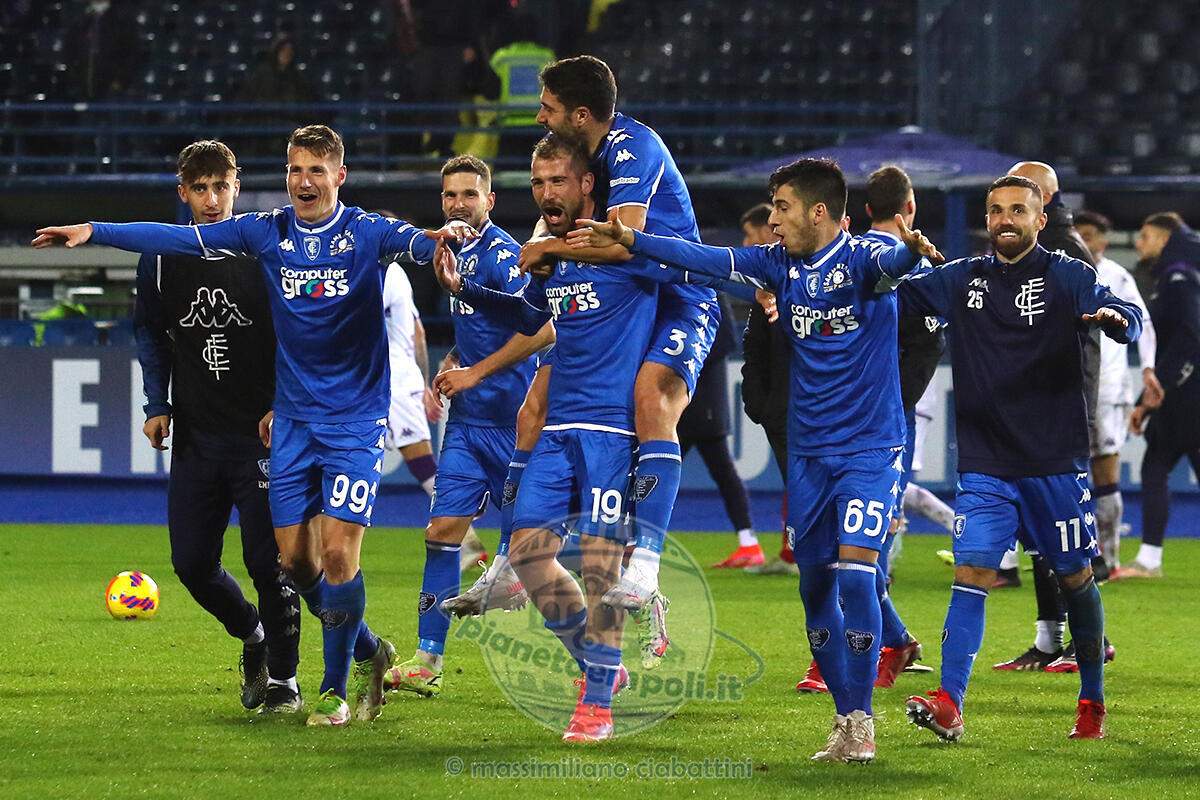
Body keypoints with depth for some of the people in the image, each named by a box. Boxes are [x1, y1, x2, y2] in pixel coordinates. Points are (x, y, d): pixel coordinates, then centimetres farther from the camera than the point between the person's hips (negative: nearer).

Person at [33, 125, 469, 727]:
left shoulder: (365, 232, -8)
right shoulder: (267, 233, 1)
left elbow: (413, 242, -27)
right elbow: (177, 239, 0)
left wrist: (442, 239, -50)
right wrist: (94, 232, -7)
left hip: (355, 419, -4)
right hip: (293, 418, 4)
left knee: (338, 551, -12)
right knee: (295, 558, 4)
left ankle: (335, 686, 3)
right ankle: (368, 652, 27)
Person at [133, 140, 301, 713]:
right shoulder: (161, 259, 4)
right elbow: (150, 333, 17)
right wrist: (157, 404, 7)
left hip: (261, 432, -4)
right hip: (195, 435, 4)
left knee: (268, 561, -7)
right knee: (192, 563, 3)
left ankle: (283, 680, 8)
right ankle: (253, 636, 31)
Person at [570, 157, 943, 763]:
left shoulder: (860, 259, -13)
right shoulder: (780, 264, 5)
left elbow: (890, 263, -35)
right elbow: (706, 259, 10)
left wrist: (910, 249, -58)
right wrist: (630, 241, 6)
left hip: (870, 446, -7)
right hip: (808, 450, 7)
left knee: (855, 570, -18)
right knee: (815, 582, 6)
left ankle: (861, 721, -9)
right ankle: (844, 719, 16)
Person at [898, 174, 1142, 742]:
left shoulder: (1066, 278, -1)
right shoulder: (960, 280, 8)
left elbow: (1128, 318, -14)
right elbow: (894, 294, 12)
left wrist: (1114, 317, -38)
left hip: (1055, 462, -2)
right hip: (985, 465, 2)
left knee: (1075, 578, 7)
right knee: (971, 573, -11)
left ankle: (1092, 702, 23)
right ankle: (948, 705, -18)